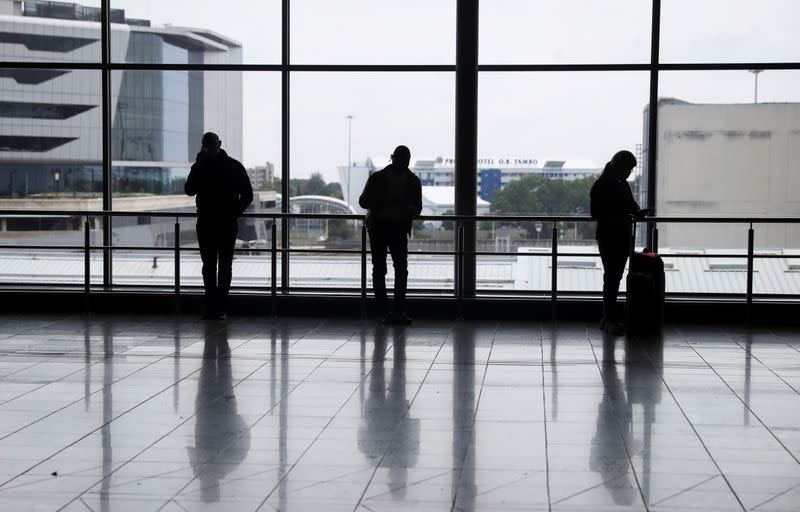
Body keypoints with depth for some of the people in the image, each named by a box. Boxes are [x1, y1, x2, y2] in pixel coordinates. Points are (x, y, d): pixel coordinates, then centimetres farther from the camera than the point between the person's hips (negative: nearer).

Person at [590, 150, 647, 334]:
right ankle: (609, 319, -7)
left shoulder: (623, 185, 14)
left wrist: (637, 211, 0)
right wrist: (621, 217, -22)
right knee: (611, 277, -9)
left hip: (623, 237, 8)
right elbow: (596, 214, -14)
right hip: (608, 237, -8)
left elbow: (631, 204, 24)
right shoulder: (601, 186, -10)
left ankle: (608, 318, 15)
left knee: (615, 277, 9)